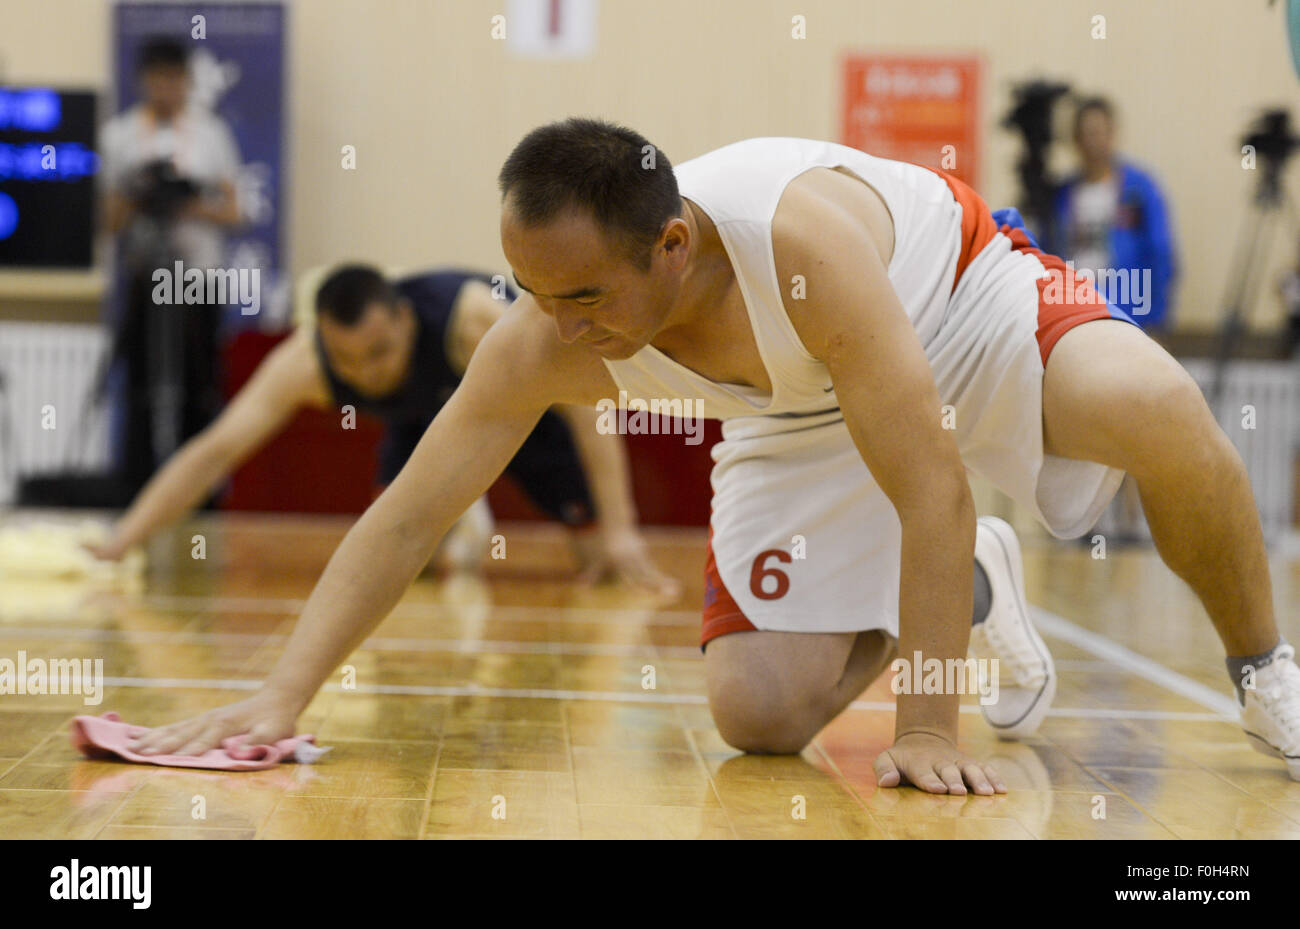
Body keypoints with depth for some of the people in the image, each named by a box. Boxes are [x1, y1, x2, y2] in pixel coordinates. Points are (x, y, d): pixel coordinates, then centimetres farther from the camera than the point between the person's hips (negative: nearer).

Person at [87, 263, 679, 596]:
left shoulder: (471, 317, -45)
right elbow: (214, 453, -33)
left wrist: (620, 532, -44)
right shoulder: (304, 362, -36)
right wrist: (119, 542, -42)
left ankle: (600, 529, 33)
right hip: (428, 418, 3)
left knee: (601, 552, -3)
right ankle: (463, 518, 21)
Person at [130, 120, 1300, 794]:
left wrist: (928, 731, -39)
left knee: (1160, 416, -35)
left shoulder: (802, 239, -43)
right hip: (805, 414, 4)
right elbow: (407, 515, -21)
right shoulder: (543, 341, -29)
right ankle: (975, 593, 21)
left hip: (961, 299, -4)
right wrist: (283, 693, -30)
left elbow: (933, 489, -40)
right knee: (757, 713, -8)